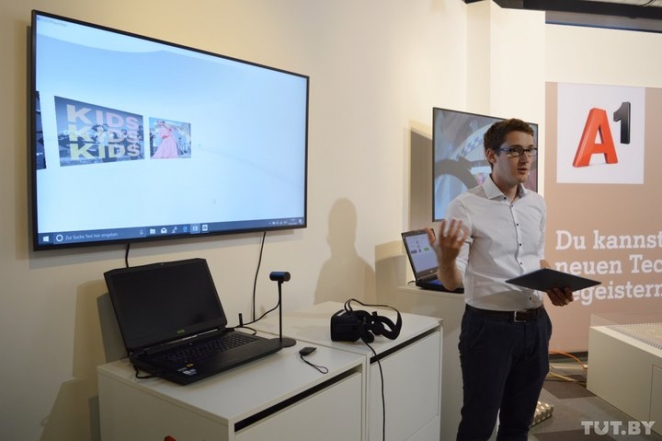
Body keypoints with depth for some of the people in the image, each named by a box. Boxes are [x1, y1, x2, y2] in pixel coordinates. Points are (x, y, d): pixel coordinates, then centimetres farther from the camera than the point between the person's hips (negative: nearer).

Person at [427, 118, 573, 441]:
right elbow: (452, 281, -13)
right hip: (489, 327, -6)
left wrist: (554, 286, -1)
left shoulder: (538, 203, 7)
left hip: (535, 325, 6)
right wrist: (445, 259, -35)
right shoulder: (465, 206, -13)